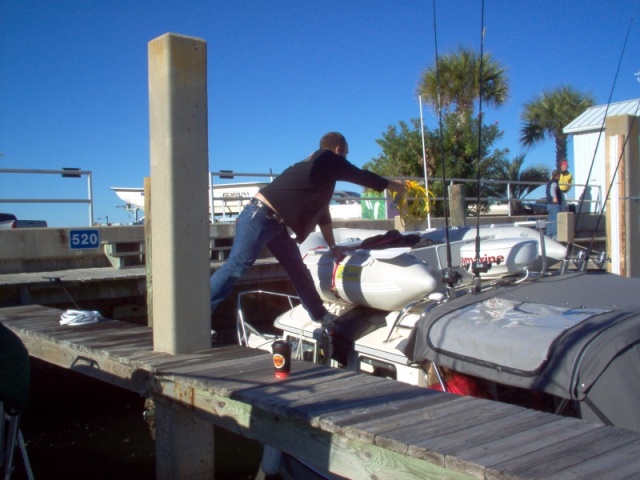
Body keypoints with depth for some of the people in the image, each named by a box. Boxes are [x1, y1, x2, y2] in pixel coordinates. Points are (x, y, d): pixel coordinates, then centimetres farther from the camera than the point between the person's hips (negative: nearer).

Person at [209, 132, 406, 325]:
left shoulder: (320, 167, 25)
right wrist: (392, 184, 22)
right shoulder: (329, 159, -1)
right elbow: (361, 176, 7)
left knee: (298, 270, 13)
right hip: (260, 217, -10)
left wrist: (332, 246, 38)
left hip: (277, 223, 10)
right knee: (235, 267, -13)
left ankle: (320, 315, 22)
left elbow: (321, 212, 32)